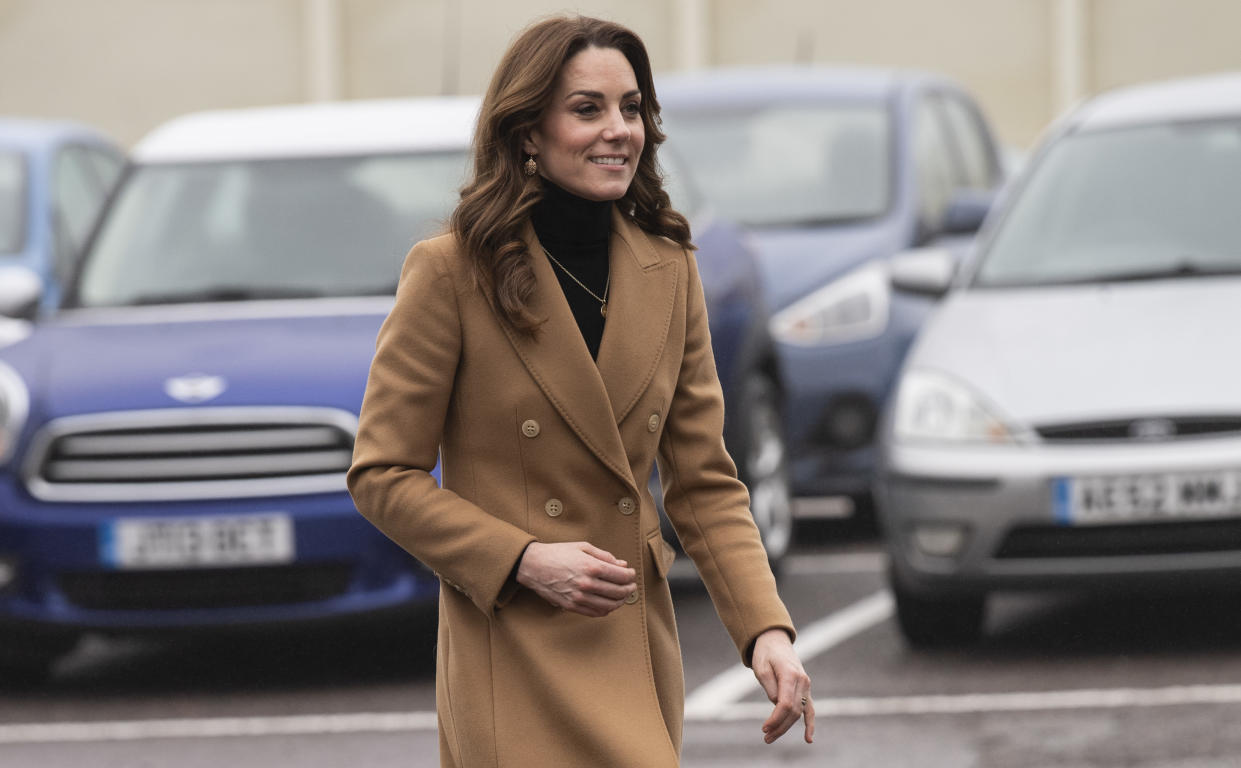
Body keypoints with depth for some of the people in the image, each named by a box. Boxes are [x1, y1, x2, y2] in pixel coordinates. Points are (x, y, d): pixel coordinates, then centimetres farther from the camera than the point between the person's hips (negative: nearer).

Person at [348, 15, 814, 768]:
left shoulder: (670, 270, 8)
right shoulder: (452, 272, -7)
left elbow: (704, 479, 8)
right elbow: (383, 475, -4)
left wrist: (767, 628, -6)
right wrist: (523, 561, -16)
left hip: (637, 648, 5)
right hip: (513, 652, -5)